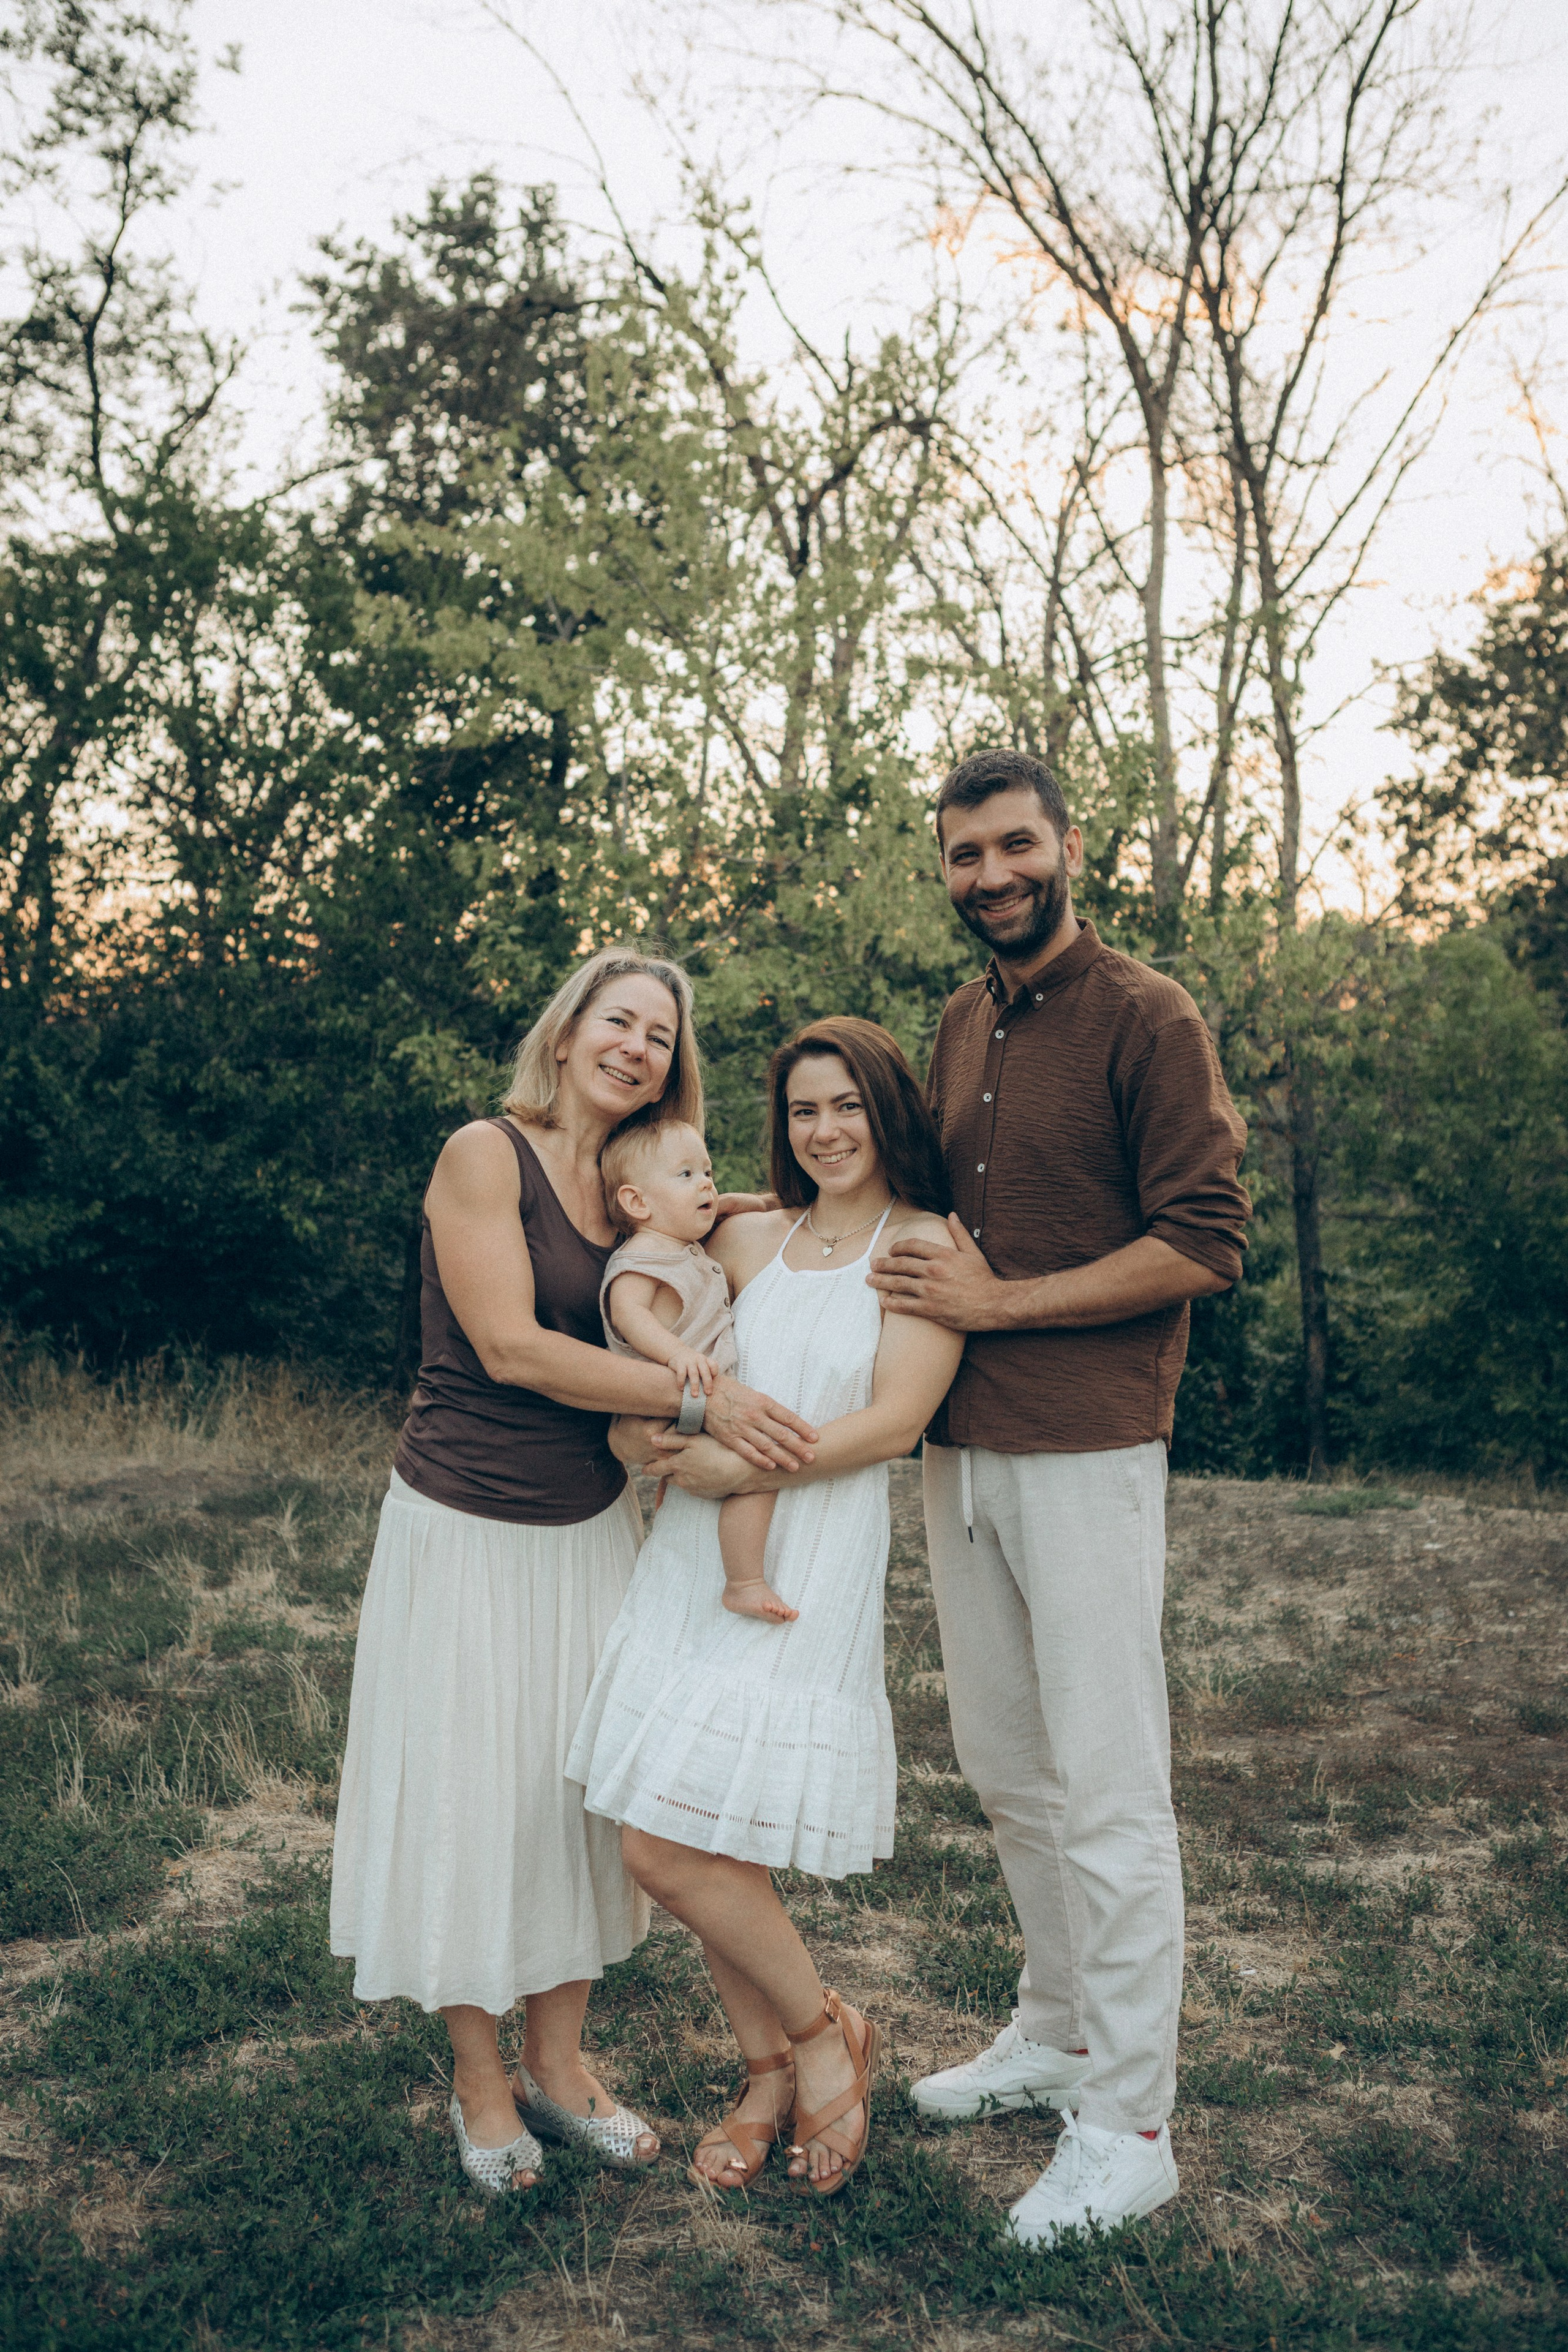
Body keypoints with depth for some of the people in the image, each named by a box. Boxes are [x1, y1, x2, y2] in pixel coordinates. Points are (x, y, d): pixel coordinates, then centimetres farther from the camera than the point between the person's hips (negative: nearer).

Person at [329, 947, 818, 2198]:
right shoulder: (484, 1156, -13)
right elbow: (510, 1347, -21)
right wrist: (698, 1395, -25)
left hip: (592, 1524, 6)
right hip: (469, 1526, -6)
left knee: (581, 1782, 13)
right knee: (469, 1790, 6)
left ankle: (559, 2063, 30)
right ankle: (480, 2084, 25)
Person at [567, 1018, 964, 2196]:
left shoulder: (925, 1246, -1)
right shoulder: (749, 1236, 13)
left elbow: (891, 1422, -10)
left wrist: (734, 1467, -12)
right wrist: (645, 1429, -8)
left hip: (813, 1566, -6)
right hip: (696, 1555, 6)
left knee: (674, 1845, -9)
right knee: (666, 1842, 6)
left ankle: (822, 2030, 17)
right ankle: (772, 2070, 28)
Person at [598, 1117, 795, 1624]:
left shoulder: (690, 1253, 14)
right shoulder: (640, 1260, -17)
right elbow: (629, 1310, -35)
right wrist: (677, 1352, -46)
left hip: (705, 1401, 11)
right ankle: (745, 1585, -11)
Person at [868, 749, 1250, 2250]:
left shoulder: (1147, 1016, -7)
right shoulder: (961, 1028, 15)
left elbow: (1205, 1243, -13)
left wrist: (998, 1302, -15)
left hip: (1085, 1456, -7)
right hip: (959, 1450, 7)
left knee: (1106, 1791, 0)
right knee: (1002, 1769, 17)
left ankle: (1128, 2130, 14)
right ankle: (1055, 2038, 35)